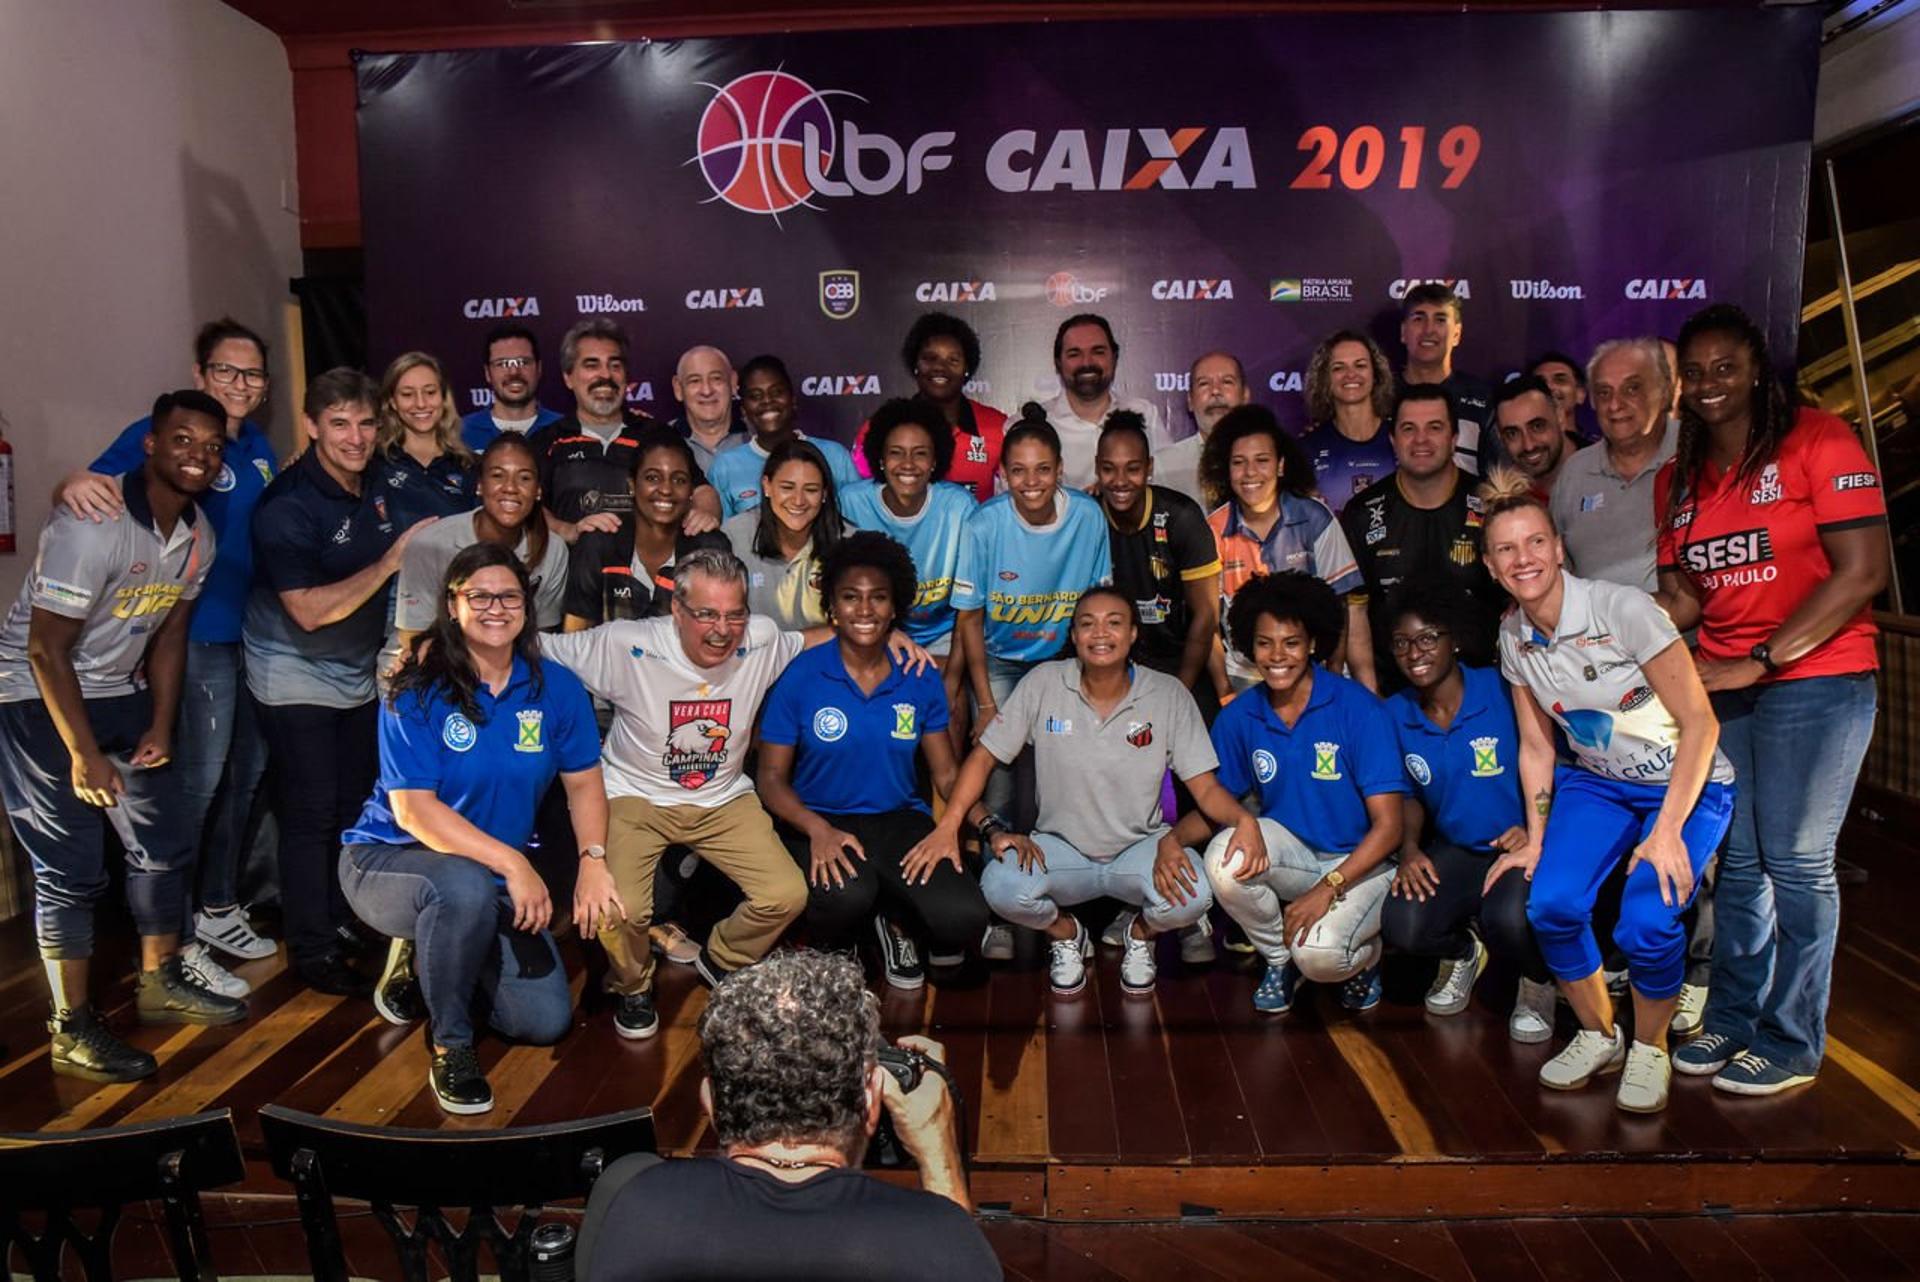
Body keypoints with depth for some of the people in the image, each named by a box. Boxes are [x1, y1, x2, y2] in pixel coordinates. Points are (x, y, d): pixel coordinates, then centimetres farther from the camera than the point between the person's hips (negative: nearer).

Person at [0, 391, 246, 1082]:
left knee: (166, 844, 11)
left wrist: (161, 726, 3)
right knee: (73, 868, -5)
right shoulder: (93, 524, -25)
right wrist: (85, 756, -19)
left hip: (117, 692, 8)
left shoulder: (197, 536, 0)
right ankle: (72, 1031, 9)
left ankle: (161, 984, 29)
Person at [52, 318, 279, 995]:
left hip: (253, 631, 8)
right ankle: (179, 944, 9)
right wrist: (76, 483, -42)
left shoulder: (257, 445, 10)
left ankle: (218, 908, 33)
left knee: (246, 770, 17)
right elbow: (95, 490, -20)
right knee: (198, 781, -3)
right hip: (199, 636, -8)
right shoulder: (160, 432, -11)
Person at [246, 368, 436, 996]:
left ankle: (345, 921, 30)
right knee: (312, 813, -3)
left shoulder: (375, 490, 2)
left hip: (357, 672, 7)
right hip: (296, 676, -7)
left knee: (357, 803, 14)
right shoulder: (289, 505, -20)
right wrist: (391, 561, -27)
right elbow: (309, 610, -26)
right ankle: (313, 949, 10)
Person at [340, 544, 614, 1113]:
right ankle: (450, 1043, -13)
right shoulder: (417, 691, -16)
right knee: (466, 886, -40)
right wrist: (513, 863, -32)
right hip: (386, 858, -4)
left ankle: (427, 956, 23)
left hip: (496, 878, 5)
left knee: (546, 1022, -4)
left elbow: (583, 781, 0)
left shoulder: (555, 687, -4)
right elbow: (412, 810, -23)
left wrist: (593, 860, -17)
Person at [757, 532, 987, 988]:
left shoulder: (921, 680, 3)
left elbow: (946, 773, 7)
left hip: (900, 819, 2)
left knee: (964, 919, -24)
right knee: (847, 897, -37)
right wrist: (819, 830, -22)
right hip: (821, 822, -2)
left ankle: (895, 920, 14)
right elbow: (771, 776, -3)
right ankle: (828, 952, 4)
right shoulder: (801, 676, -5)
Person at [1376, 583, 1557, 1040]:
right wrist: (1409, 848, -5)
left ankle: (1538, 981, 5)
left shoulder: (1502, 690, -13)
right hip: (1455, 851, 4)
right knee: (1401, 926, -22)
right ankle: (1463, 950, 17)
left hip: (1522, 846, -4)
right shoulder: (1397, 714, 2)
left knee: (1508, 919, -35)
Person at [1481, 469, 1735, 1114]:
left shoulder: (1622, 608, -22)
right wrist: (1535, 839, 0)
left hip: (1687, 784, -4)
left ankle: (1649, 1048, 6)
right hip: (1594, 782, 4)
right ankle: (1598, 1036, 8)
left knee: (1645, 925, -25)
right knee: (1550, 903, -20)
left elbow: (1700, 722, -19)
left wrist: (1668, 830, -23)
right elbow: (1536, 746, 5)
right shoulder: (1513, 636, -5)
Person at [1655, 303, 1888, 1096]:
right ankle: (1731, 1020, 23)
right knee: (1738, 860, 11)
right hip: (1721, 688, 6)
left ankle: (1792, 1043, 11)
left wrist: (1760, 660, -17)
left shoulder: (1818, 441, -7)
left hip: (1814, 680, -5)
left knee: (1795, 861, -2)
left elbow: (1862, 572, -13)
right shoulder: (1678, 479, 12)